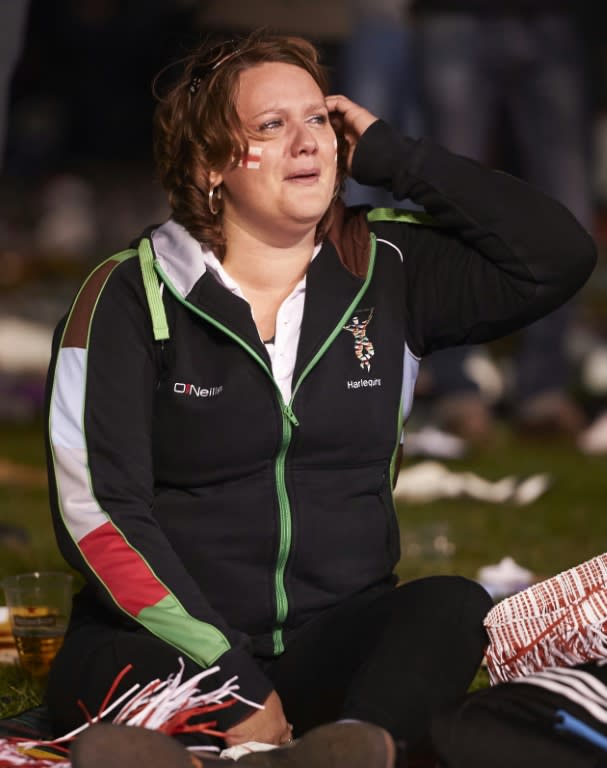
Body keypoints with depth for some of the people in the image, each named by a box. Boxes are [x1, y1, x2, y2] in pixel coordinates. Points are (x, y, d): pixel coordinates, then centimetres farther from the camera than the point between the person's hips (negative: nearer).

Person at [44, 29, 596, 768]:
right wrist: (233, 681, -19)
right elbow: (97, 512, -10)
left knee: (454, 609, -29)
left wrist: (394, 157, 1)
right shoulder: (130, 296, -2)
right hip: (162, 650, -3)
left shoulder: (386, 270, 9)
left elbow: (560, 257, 2)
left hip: (338, 644, 3)